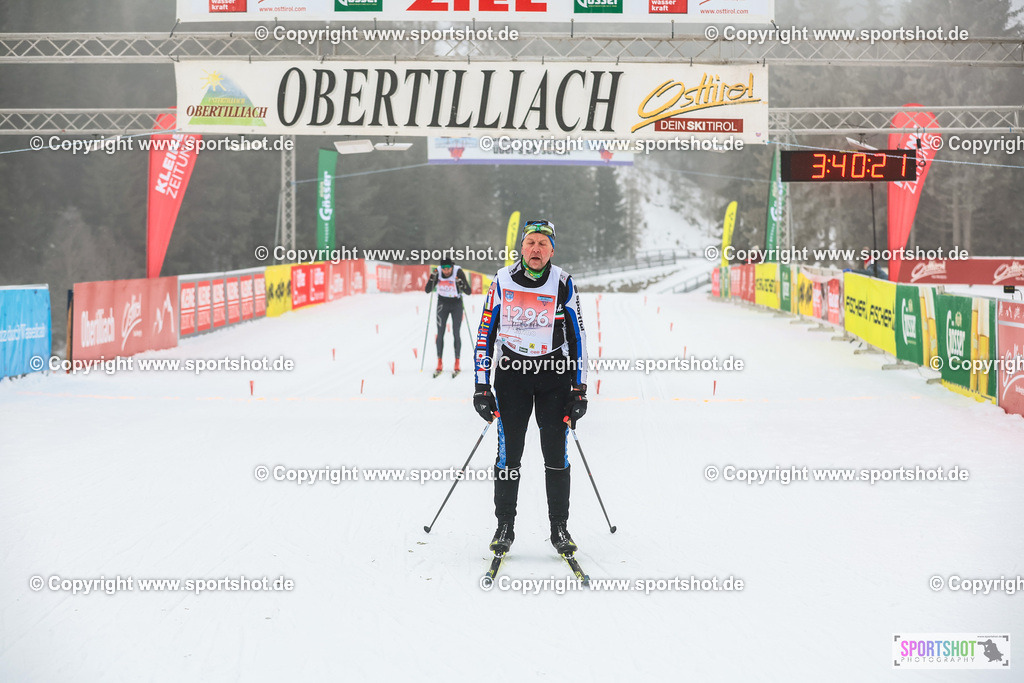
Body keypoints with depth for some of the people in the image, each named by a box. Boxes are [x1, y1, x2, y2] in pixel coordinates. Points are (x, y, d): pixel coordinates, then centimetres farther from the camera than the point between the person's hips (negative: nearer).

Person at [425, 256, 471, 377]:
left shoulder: (459, 272, -18)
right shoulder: (438, 273, -11)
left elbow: (468, 292, -18)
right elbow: (427, 290, -11)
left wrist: (461, 284, -36)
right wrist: (432, 278, -26)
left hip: (456, 305, -2)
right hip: (442, 304, 2)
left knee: (456, 333, -6)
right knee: (440, 333, -1)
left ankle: (457, 364, 1)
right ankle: (439, 364, 5)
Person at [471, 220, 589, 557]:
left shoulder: (563, 283, -4)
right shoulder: (503, 281, -3)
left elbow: (577, 336, 2)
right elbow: (486, 333, 2)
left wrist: (579, 390, -2)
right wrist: (481, 387, -2)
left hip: (554, 374, 0)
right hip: (512, 372, 0)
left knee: (556, 454, 0)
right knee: (508, 454, -2)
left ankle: (559, 528, 11)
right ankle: (504, 527, 10)